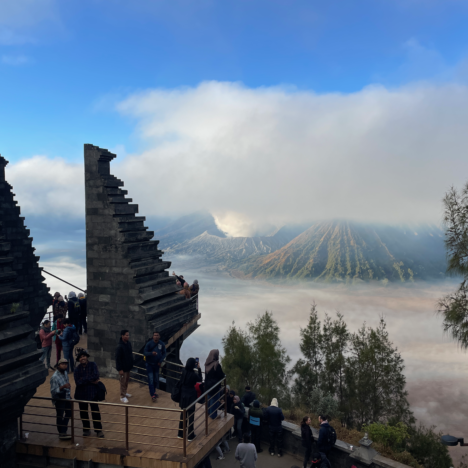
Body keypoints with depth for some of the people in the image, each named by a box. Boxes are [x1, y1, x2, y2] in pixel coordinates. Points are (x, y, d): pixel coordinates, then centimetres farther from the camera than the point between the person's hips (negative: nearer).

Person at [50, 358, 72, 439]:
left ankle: (63, 431, 34)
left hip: (66, 397, 8)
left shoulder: (65, 373, 1)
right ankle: (61, 433, 21)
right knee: (60, 416, 5)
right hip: (58, 399, -8)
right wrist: (63, 387, -38)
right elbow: (53, 391, -26)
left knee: (69, 413, 18)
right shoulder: (54, 377, -24)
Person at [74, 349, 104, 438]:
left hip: (92, 393, -3)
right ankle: (86, 430, 31)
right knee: (83, 412, 14)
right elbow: (77, 382, -14)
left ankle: (98, 430, 18)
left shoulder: (93, 365, -8)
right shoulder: (77, 369, -2)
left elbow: (96, 376, -22)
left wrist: (84, 379, -16)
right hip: (81, 394, 3)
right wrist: (90, 380, -18)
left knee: (95, 412, 4)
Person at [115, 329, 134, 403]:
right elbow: (117, 358, -21)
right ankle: (122, 396, 20)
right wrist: (120, 369, -19)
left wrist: (131, 364, 15)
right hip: (123, 368, -8)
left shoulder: (129, 343, -1)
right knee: (123, 382, 5)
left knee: (127, 380, 21)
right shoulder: (120, 347, -25)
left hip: (128, 367, 8)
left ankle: (125, 392, 39)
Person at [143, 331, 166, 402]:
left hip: (157, 364, 3)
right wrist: (151, 353, -31)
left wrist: (160, 361, -9)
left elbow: (164, 353, 3)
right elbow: (145, 352, -13)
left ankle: (154, 391, 34)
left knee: (156, 379, 14)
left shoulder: (162, 344, -7)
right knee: (151, 380, -5)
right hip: (149, 364, -3)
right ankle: (152, 395, 0)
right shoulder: (149, 343, -14)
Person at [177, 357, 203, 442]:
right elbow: (200, 379, -2)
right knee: (190, 416, 7)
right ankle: (190, 436, 16)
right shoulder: (194, 374, -22)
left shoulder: (184, 371, -8)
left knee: (183, 414, 18)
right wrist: (199, 368, -2)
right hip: (191, 396, -5)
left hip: (183, 395, 5)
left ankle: (181, 434, 29)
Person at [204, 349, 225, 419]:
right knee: (214, 400, 10)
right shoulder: (217, 365, -26)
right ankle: (213, 415, 22)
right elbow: (221, 376, -18)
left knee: (209, 398, 23)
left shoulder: (207, 364, -6)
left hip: (208, 384, 7)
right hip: (215, 385, -6)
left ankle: (209, 413, 39)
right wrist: (224, 375, 5)